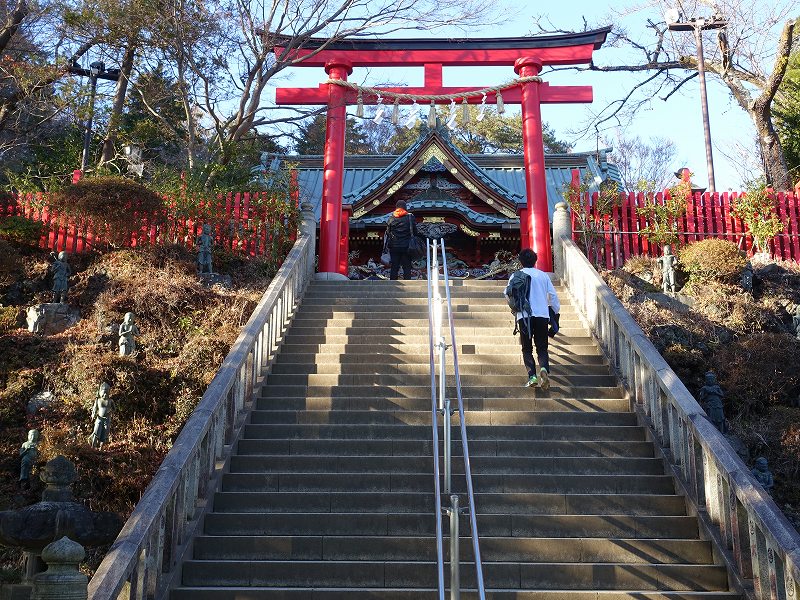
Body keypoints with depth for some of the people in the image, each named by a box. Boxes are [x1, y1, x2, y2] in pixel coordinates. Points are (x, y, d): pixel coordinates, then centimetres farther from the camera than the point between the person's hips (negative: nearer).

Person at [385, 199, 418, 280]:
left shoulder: (391, 218, 1)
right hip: (406, 247, -1)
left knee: (394, 267, 7)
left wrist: (388, 245, 17)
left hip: (394, 247, 1)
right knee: (407, 267, 3)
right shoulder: (410, 217, -3)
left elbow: (388, 232, 6)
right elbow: (415, 232, 2)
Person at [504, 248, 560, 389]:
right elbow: (553, 295, 10)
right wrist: (556, 310, 22)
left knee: (527, 348, 7)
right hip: (542, 315, 1)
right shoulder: (543, 275, 10)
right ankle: (544, 368, -22)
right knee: (542, 347, 7)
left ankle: (532, 375, -10)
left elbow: (508, 294, 6)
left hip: (524, 316, -1)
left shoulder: (515, 276, 5)